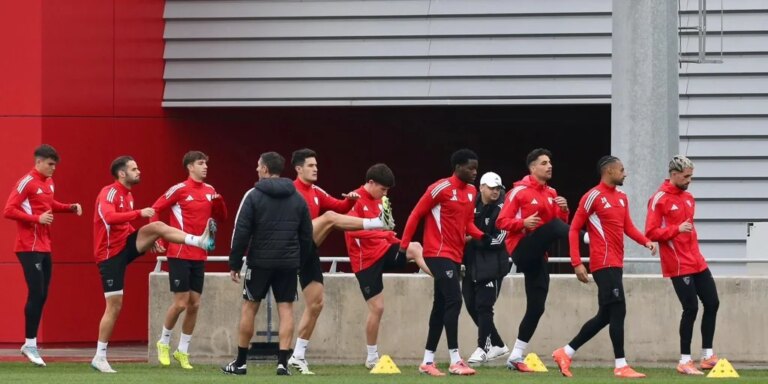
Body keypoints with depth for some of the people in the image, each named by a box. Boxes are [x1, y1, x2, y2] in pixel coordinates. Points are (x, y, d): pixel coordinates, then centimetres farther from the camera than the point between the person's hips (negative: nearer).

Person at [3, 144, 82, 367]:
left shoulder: (49, 183, 13)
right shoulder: (26, 182, -12)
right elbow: (9, 211, -17)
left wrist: (70, 208, 14)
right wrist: (37, 219, -23)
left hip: (44, 247, 8)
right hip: (30, 247, -8)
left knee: (42, 296, 8)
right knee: (36, 294, -11)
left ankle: (31, 344, 14)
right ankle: (30, 344, -6)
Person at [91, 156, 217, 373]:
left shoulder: (127, 195, 12)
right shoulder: (109, 193, -16)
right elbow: (109, 217, -36)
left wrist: (147, 241, 16)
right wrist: (139, 213, -37)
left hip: (124, 245, 7)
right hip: (110, 254, -7)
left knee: (157, 227, -16)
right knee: (114, 306, -5)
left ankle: (199, 241, -25)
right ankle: (100, 357, 2)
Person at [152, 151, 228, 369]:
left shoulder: (209, 191, 9)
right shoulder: (180, 190, -8)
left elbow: (221, 218, 16)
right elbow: (156, 209, -4)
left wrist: (219, 201, -4)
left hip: (199, 256, 6)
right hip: (180, 255, -6)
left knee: (194, 304, 4)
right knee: (181, 303, -7)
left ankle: (183, 351, 15)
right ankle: (164, 343, 15)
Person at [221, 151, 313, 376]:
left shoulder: (254, 195, -5)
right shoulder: (297, 198, 8)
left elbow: (241, 232, -8)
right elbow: (306, 235, 10)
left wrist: (235, 263, -2)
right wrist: (301, 260, 17)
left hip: (260, 261, -3)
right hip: (289, 263, 3)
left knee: (249, 307, 7)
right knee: (286, 308, 3)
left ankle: (240, 362, 12)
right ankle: (283, 362, -5)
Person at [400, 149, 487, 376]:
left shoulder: (472, 192, 10)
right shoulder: (441, 189, -13)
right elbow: (416, 215, -9)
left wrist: (481, 236, -3)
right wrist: (404, 246, -10)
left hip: (455, 255, 9)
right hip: (439, 254, -9)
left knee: (441, 306, 11)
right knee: (454, 301, -16)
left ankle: (427, 361, 16)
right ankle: (455, 360, -16)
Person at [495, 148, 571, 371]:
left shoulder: (551, 194, 15)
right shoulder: (520, 191, -4)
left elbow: (561, 223, 15)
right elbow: (502, 222, -7)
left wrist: (563, 210, -5)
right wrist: (523, 223, -24)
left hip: (538, 257, 6)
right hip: (522, 250, -6)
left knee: (536, 308, 3)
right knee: (553, 227, -27)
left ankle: (516, 357, 9)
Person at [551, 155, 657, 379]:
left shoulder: (622, 197, 15)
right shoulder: (593, 197, -9)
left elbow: (627, 227, 17)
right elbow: (574, 229, -8)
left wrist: (646, 241, -3)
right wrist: (577, 263, -13)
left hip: (616, 264, 9)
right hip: (604, 264, -9)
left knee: (605, 316, 12)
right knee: (618, 312, -10)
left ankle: (566, 353, 20)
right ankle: (621, 366, -7)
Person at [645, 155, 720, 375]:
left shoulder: (688, 198, 13)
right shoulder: (659, 200, -10)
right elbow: (651, 233, -14)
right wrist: (677, 230, -25)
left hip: (697, 263, 8)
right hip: (678, 266, -8)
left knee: (712, 303, 6)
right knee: (691, 308, -9)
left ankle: (707, 356, 15)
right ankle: (684, 362, 1)